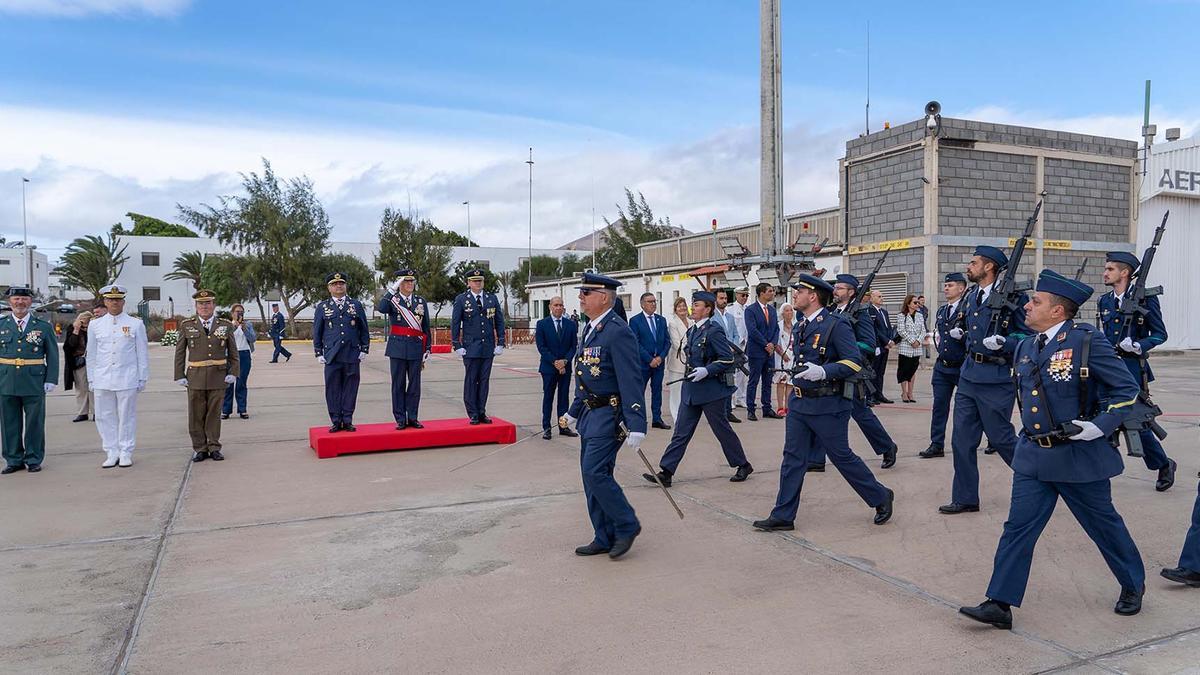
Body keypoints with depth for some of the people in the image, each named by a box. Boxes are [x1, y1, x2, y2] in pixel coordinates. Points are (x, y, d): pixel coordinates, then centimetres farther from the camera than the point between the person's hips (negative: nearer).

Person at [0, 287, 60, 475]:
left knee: (34, 422, 5)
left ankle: (33, 459, 17)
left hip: (34, 384, -1)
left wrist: (51, 380, -3)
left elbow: (52, 355, 4)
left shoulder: (43, 326, 3)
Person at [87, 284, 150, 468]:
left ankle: (126, 454, 10)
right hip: (102, 381, 2)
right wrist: (91, 379, 9)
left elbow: (143, 354, 5)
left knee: (127, 417, 2)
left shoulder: (136, 324, 3)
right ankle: (111, 453, 14)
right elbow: (91, 355, 12)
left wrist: (143, 378, 2)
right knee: (105, 418, 5)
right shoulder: (95, 325, 8)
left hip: (127, 380, -2)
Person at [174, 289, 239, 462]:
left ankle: (214, 448, 15)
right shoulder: (187, 325, 4)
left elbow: (233, 352, 8)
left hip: (218, 377, 0)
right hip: (195, 377, 0)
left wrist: (233, 373, -2)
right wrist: (180, 376, 0)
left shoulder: (225, 325, 5)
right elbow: (180, 352, 6)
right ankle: (200, 449, 14)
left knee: (214, 414, 6)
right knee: (196, 415, 4)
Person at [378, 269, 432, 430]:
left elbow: (426, 328, 12)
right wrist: (392, 290, -23)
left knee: (415, 385, 5)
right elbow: (381, 309, -23)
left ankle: (412, 418, 15)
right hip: (397, 349, -2)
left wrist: (427, 350, 8)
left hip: (416, 349, 2)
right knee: (398, 385, 3)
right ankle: (400, 419, 10)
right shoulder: (392, 299, 2)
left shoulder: (421, 302, 9)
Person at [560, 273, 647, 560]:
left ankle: (626, 526, 7)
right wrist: (573, 412, 25)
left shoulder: (618, 331, -16)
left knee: (595, 472, -12)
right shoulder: (590, 328, 13)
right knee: (592, 475, 11)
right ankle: (604, 538, 21)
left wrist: (636, 425, -25)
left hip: (609, 415, -10)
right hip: (590, 414, 10)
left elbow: (632, 381, -21)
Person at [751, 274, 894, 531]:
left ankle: (881, 497, 27)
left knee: (842, 457, 5)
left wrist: (823, 372, -30)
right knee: (793, 457, 6)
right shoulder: (801, 326, 10)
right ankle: (783, 516, 12)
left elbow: (854, 363, -19)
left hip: (827, 406, -7)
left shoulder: (836, 325, -14)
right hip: (799, 404, 7)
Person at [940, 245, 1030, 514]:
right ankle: (965, 498, 16)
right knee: (962, 439, 6)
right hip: (969, 375, 7)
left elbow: (1028, 335, -9)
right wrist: (961, 335, 7)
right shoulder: (971, 296, 12)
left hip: (997, 378, -7)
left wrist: (1003, 343, -24)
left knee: (1000, 437, 4)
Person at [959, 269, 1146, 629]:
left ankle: (1133, 585, 41)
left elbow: (1127, 388, -11)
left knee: (1103, 523, 15)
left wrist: (1099, 426, -20)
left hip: (1079, 456, -5)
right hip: (1033, 455, 5)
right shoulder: (1024, 348, 5)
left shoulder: (1087, 340, -14)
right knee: (1018, 527, 1)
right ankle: (999, 603, 3)